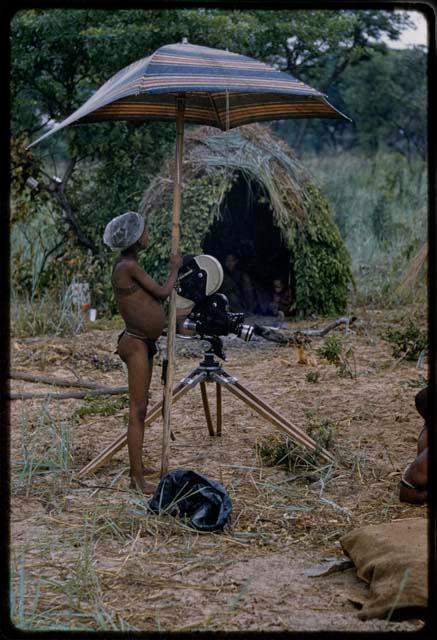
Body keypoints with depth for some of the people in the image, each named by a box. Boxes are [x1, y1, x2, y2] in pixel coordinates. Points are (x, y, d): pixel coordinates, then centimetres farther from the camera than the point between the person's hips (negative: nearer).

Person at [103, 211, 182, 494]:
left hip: (144, 343, 10)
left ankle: (138, 467, 29)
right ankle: (137, 479, -5)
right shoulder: (128, 266, -17)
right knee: (137, 411, -8)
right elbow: (162, 292, -12)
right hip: (136, 344, -10)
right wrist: (174, 269, 4)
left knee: (141, 408, 18)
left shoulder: (129, 266, 14)